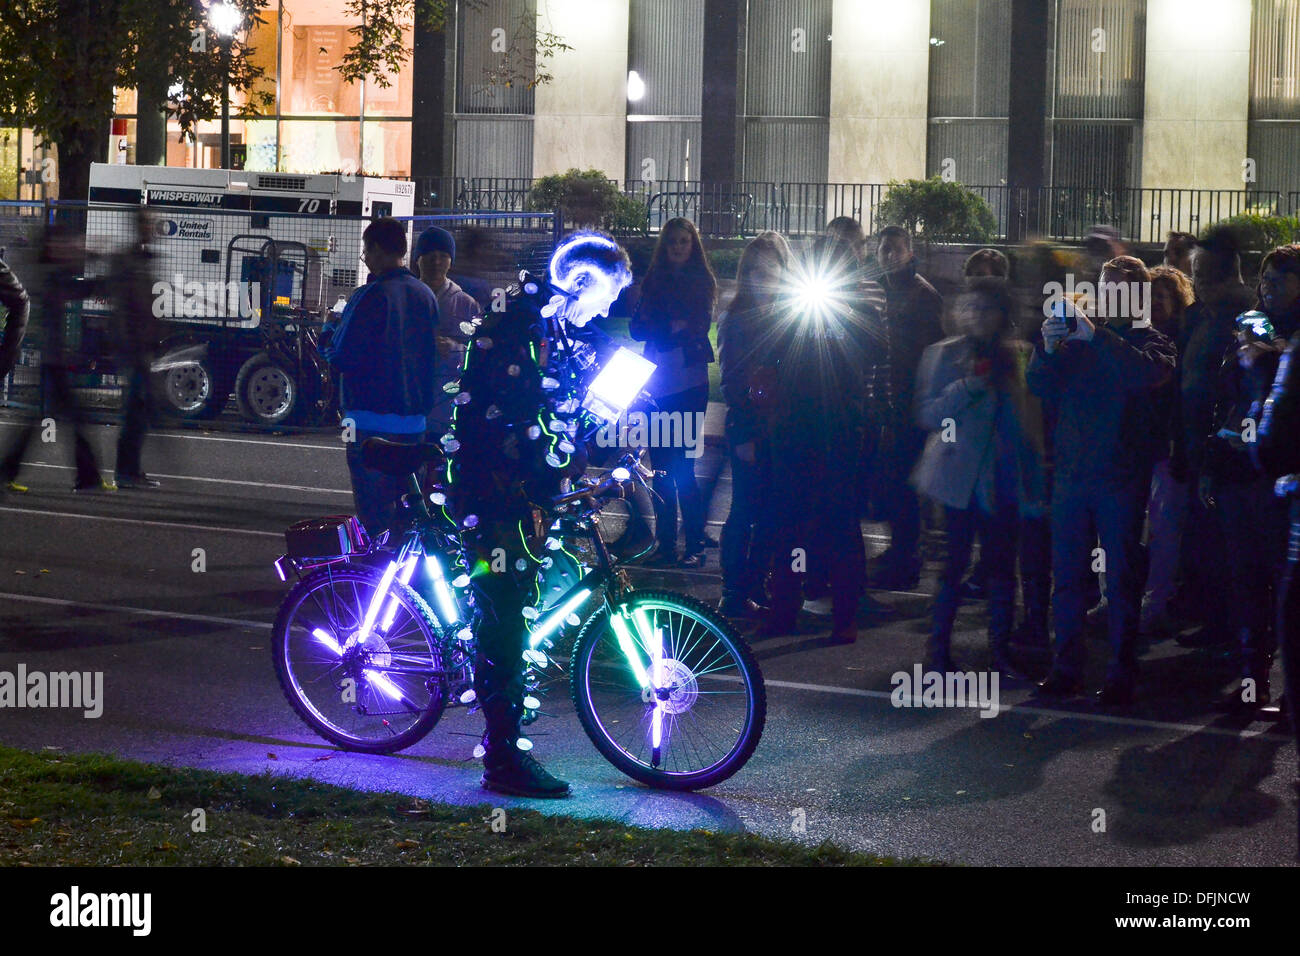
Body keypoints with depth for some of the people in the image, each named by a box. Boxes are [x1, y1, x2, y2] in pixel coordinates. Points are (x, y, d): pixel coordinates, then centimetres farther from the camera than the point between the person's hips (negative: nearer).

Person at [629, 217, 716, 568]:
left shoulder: (701, 281, 3)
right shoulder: (654, 281, 13)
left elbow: (700, 326, -9)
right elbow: (637, 328, 5)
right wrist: (672, 327, -13)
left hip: (689, 384, -4)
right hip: (658, 383, 4)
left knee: (681, 465, -7)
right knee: (661, 465, 4)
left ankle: (694, 543, -1)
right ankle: (665, 543, 11)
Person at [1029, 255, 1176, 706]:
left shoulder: (1150, 341, 3)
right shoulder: (1078, 339, 13)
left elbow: (1150, 372, -20)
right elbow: (1042, 389, 5)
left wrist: (1097, 337, -23)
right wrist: (1047, 350, -13)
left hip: (1121, 478, -3)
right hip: (1071, 474, 3)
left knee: (1122, 577, 1)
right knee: (1067, 575, 5)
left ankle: (1122, 673, 5)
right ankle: (1066, 666, 12)